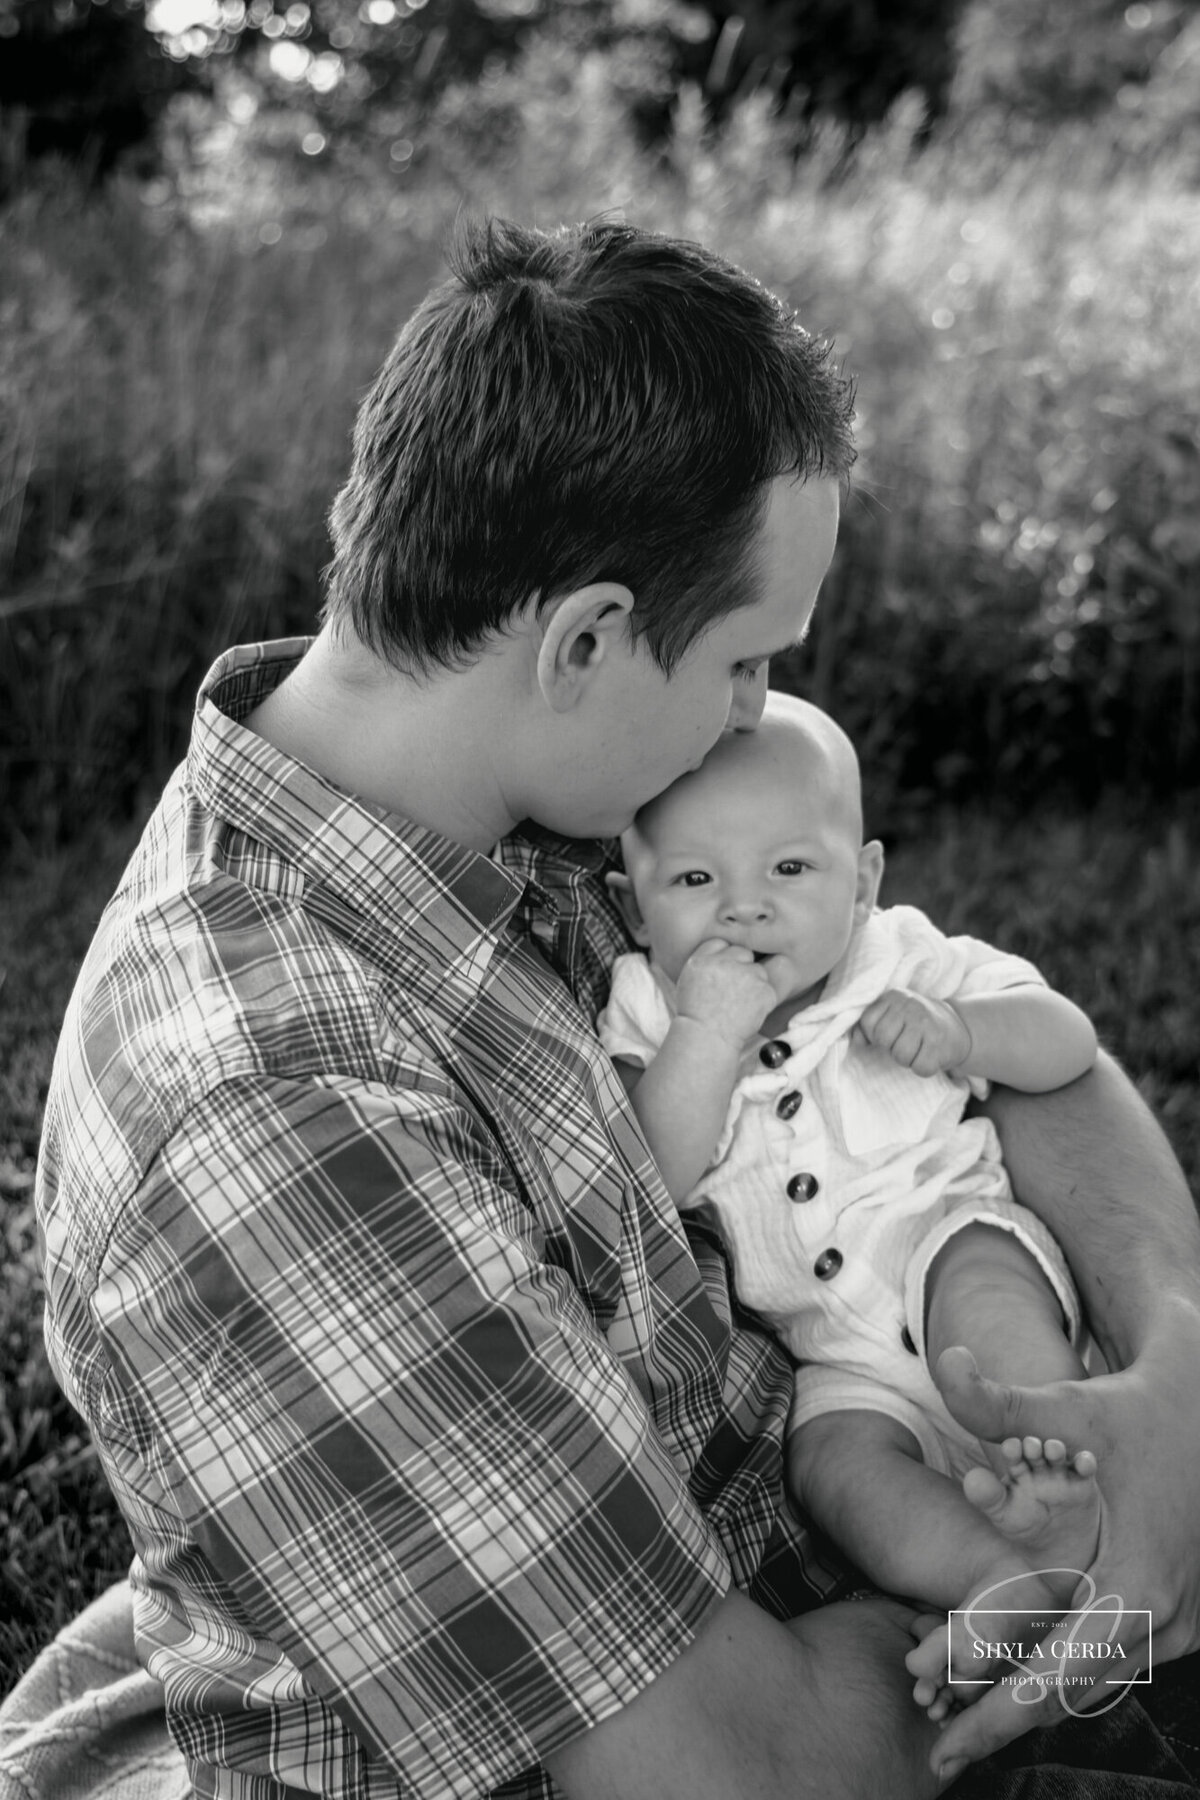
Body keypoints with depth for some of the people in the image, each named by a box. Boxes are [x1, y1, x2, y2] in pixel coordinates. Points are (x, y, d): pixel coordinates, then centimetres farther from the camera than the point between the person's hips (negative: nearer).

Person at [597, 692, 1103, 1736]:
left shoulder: (910, 964, 0)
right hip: (839, 1356, 2)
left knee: (973, 1282, -35)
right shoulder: (649, 1029, 0)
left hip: (954, 1233, -1)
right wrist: (706, 1033, -25)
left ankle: (1075, 1501, -38)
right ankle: (1019, 1583, -35)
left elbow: (1071, 1044, -2)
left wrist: (959, 1029, -21)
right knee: (831, 1460, -26)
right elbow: (657, 1183, -15)